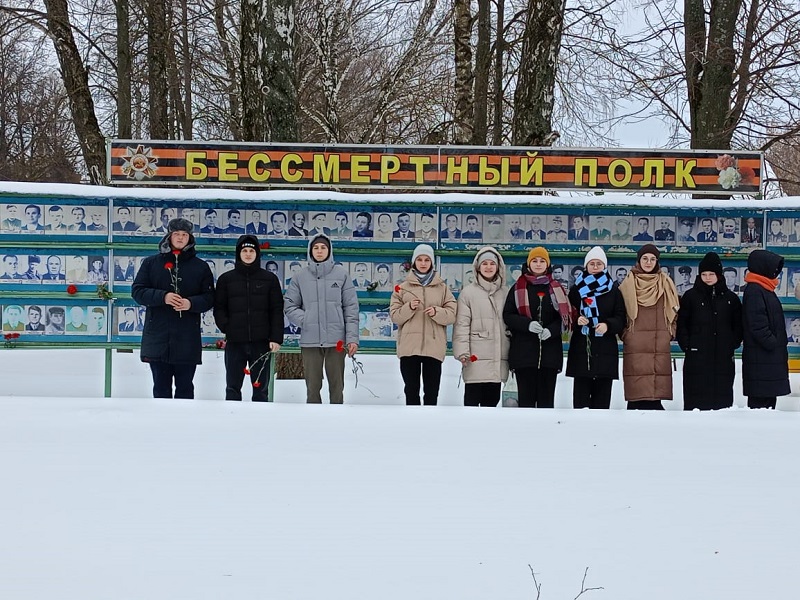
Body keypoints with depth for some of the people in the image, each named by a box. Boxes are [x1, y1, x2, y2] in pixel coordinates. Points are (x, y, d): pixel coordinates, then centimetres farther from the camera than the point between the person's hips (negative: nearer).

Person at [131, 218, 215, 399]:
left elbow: (209, 298, 4)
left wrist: (191, 303, -16)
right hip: (158, 337, 0)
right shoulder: (151, 263, 8)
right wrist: (162, 297, -15)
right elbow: (137, 291, 1)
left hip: (187, 339, 0)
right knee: (161, 387, 5)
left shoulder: (200, 266, 7)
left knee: (185, 387, 4)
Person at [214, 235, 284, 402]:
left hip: (261, 343, 0)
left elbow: (277, 311, 3)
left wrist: (276, 338, -5)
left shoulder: (270, 279, 5)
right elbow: (219, 308, 8)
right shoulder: (226, 279, 7)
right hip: (234, 343, 0)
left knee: (261, 389, 6)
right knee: (232, 388, 3)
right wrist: (226, 328, -7)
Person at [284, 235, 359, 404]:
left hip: (336, 340, -1)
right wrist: (304, 320, -9)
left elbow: (351, 308, 1)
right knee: (313, 386, 5)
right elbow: (289, 306, 7)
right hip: (310, 340, 1)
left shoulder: (341, 274, 3)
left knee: (337, 385, 4)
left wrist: (352, 338, -5)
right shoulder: (300, 276, 5)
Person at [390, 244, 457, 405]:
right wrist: (409, 308, -13)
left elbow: (452, 315, 4)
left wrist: (437, 312, -15)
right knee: (411, 390, 3)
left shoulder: (442, 288, 9)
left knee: (432, 391, 1)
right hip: (409, 346, 0)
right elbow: (394, 316, 4)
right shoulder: (403, 287, 10)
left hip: (433, 346, 0)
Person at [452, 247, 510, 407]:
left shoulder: (505, 292, 11)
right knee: (472, 399, -4)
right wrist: (462, 352, -13)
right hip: (476, 357, -4)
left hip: (499, 357, 4)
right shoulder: (468, 293, 1)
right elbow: (462, 324, -4)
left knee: (492, 399, 8)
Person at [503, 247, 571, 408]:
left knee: (547, 396, 2)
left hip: (550, 350, 1)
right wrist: (527, 325, -16)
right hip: (524, 350, -1)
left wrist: (551, 330, -13)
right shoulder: (518, 288, 6)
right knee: (526, 395, -1)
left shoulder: (556, 288, 10)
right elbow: (507, 315, 1)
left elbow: (565, 316, 6)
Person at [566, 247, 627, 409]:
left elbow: (620, 319, 5)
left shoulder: (613, 292, 11)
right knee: (581, 394, -7)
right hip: (581, 348, 0)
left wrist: (608, 325, -15)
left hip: (605, 350, 0)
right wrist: (576, 321, -14)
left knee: (602, 396, -3)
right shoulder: (576, 289, 11)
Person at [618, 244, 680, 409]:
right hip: (635, 344, -2)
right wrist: (624, 333, 0)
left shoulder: (665, 283, 11)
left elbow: (674, 310, 17)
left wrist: (669, 332, 8)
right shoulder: (629, 283, 5)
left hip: (660, 344, 2)